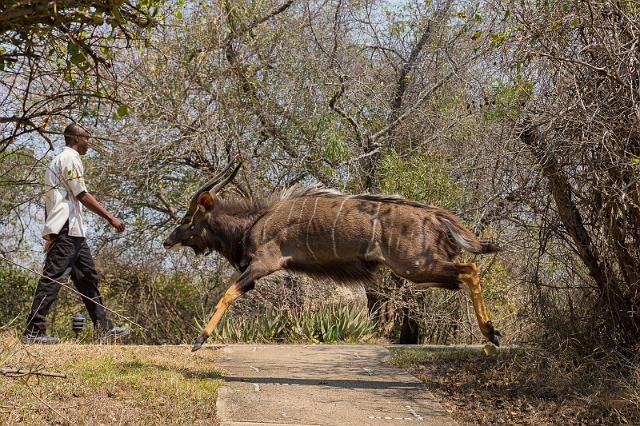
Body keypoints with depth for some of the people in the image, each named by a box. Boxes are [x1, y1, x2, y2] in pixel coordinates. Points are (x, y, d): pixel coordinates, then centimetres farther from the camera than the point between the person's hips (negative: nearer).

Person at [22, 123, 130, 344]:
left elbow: (48, 201, 23)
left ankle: (104, 327, 14)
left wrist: (49, 236, 22)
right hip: (67, 229, -11)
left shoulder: (58, 160, 25)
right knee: (52, 278, -13)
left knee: (88, 277, 11)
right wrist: (110, 218, -12)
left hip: (73, 232, 11)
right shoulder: (70, 158, -6)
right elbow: (82, 195, -13)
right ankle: (33, 331, -15)